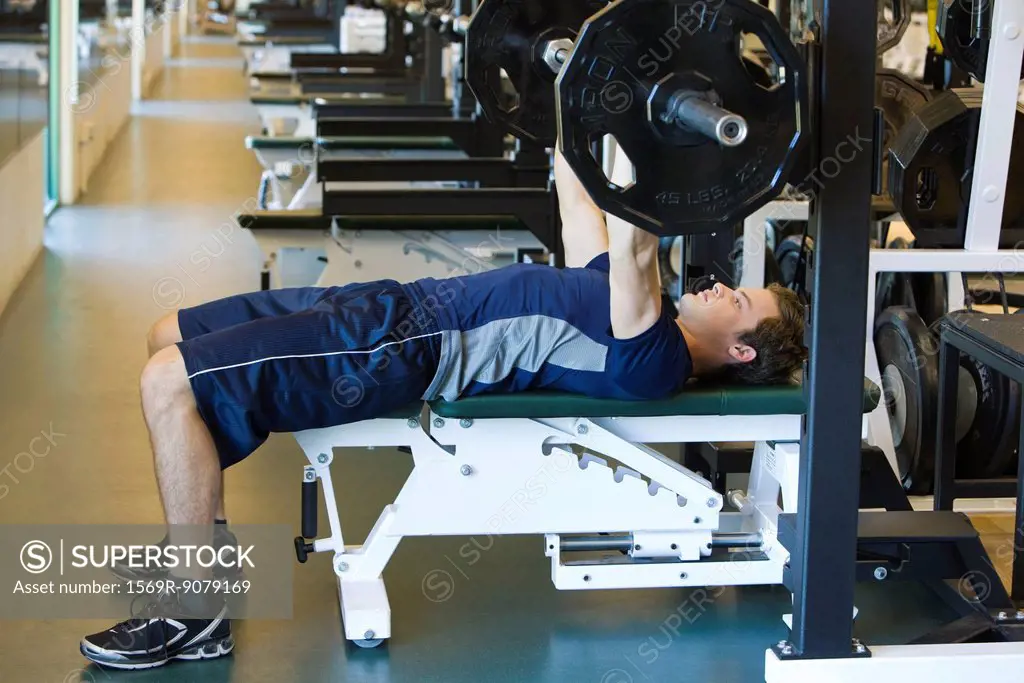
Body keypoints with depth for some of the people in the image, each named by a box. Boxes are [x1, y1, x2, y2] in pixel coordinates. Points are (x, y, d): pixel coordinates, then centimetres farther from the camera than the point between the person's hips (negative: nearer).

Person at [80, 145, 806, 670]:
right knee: (173, 338, 14)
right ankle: (202, 539, 20)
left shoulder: (655, 360, -12)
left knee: (170, 384, -20)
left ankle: (196, 609, -8)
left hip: (406, 353, -10)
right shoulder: (633, 307, 17)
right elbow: (584, 220, 29)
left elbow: (632, 249, -27)